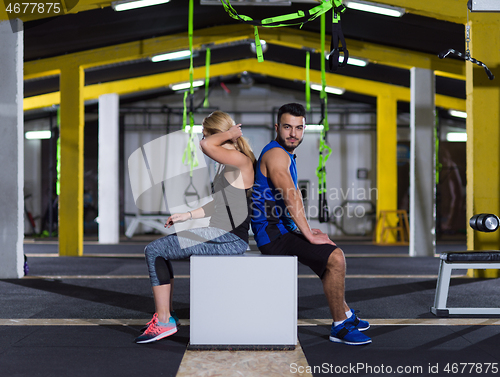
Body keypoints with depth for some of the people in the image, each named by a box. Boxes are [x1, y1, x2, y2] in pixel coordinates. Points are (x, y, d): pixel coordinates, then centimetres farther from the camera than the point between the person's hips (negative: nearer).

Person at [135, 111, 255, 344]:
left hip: (230, 238, -11)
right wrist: (187, 216, 17)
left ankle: (164, 321, -5)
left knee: (154, 250, -9)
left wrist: (230, 133, -14)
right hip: (220, 234, 11)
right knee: (156, 250, 16)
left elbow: (206, 145, -32)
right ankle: (166, 314, 18)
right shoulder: (226, 165, 17)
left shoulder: (240, 161, -15)